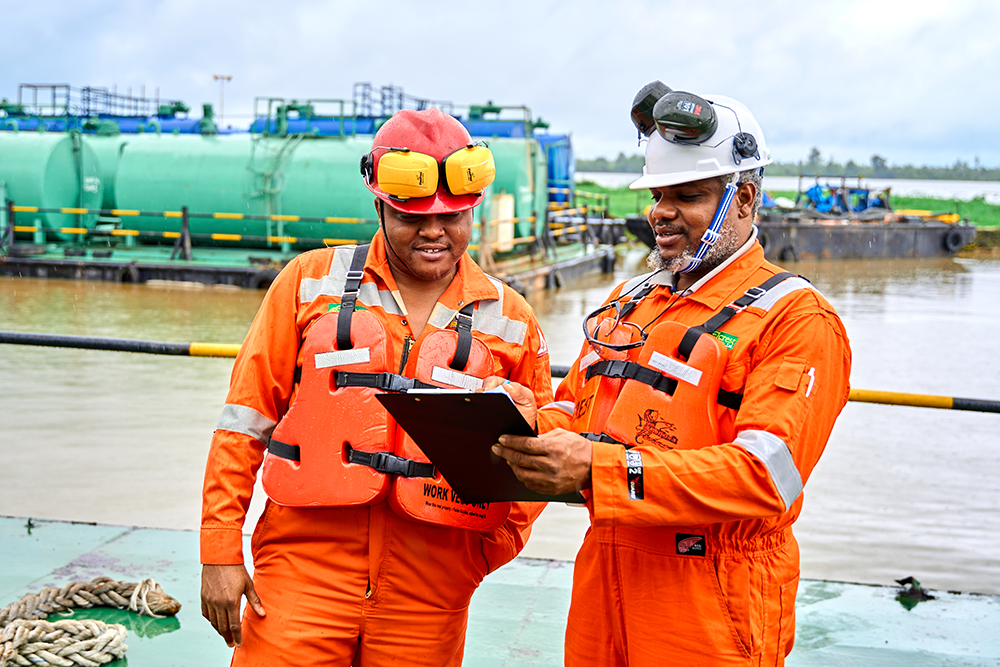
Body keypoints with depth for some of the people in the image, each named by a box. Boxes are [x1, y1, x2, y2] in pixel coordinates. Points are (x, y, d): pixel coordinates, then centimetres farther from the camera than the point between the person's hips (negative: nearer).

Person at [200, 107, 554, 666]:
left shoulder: (510, 321, 7)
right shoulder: (312, 283, 3)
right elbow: (246, 421, 3)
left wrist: (487, 554, -2)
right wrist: (221, 551, -1)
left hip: (428, 599, 1)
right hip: (303, 571, -1)